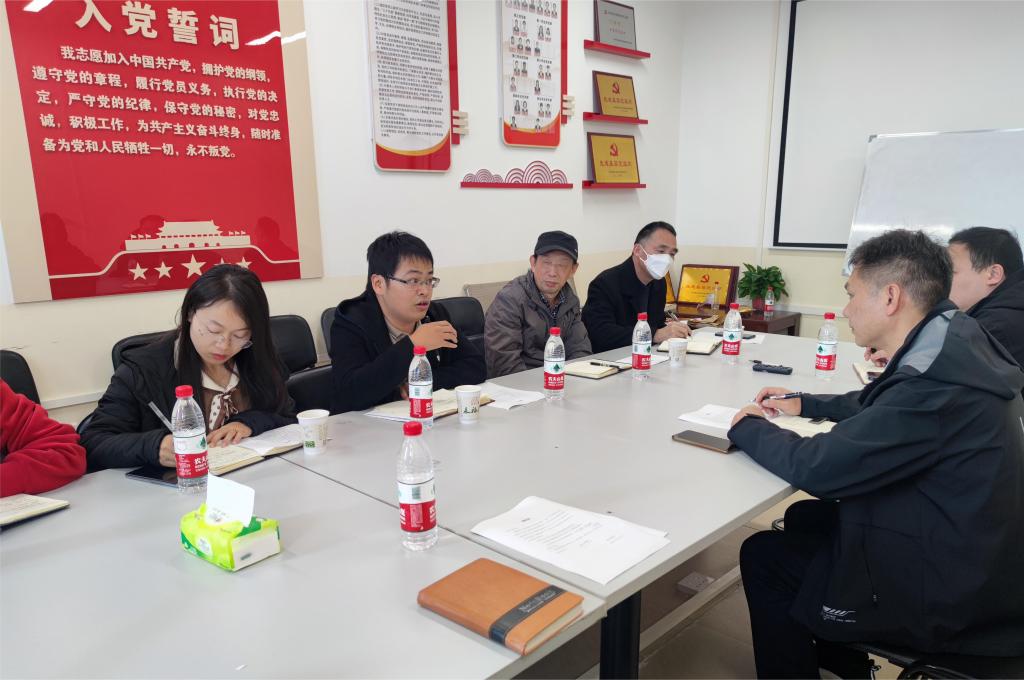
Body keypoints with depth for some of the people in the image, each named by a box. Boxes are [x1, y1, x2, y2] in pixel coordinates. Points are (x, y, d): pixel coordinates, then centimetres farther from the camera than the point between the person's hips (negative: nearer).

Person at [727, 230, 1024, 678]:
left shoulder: (935, 386, -32)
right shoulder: (950, 346, -2)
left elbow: (815, 467, -26)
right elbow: (875, 406, 18)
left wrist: (748, 427, -10)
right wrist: (804, 404, 11)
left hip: (950, 596, -9)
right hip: (967, 557, 9)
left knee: (763, 556, 1)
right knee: (805, 519, 19)